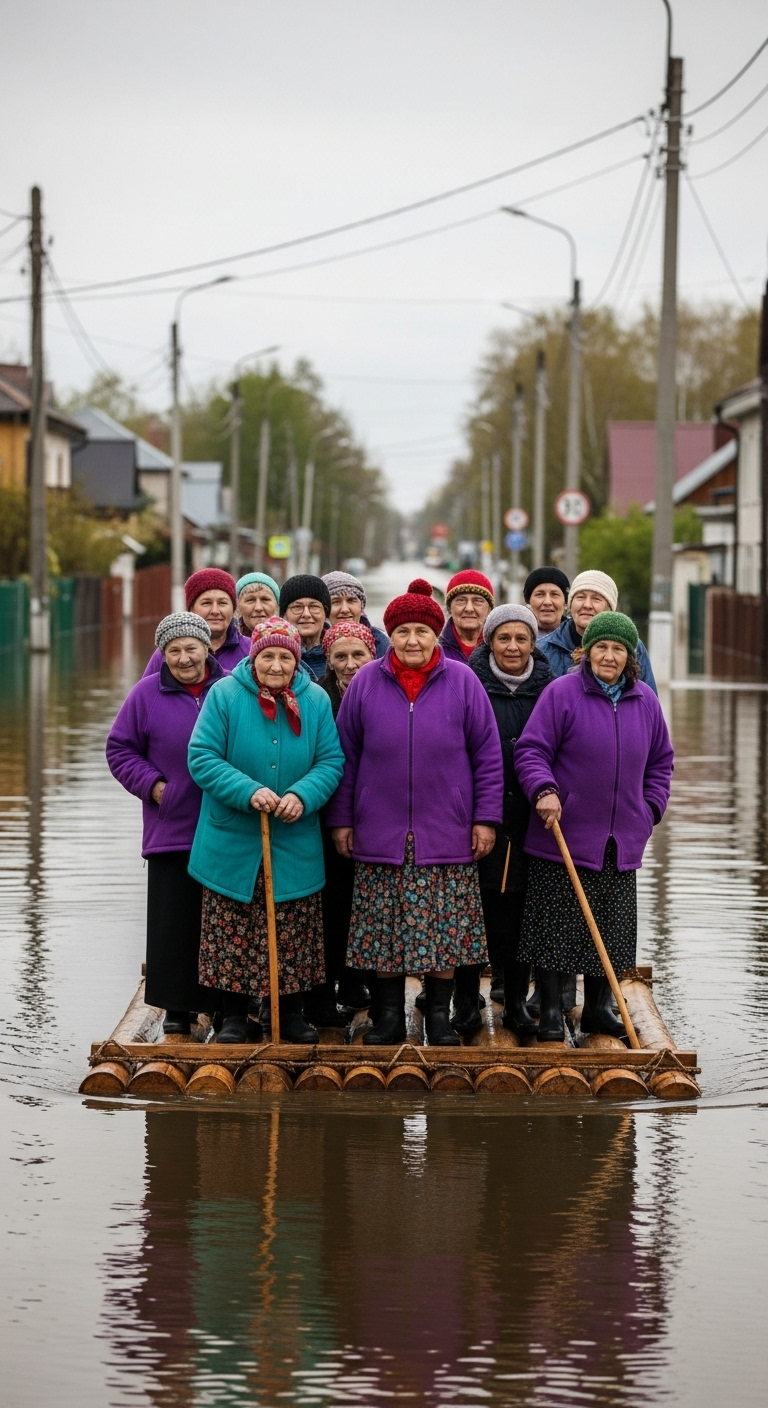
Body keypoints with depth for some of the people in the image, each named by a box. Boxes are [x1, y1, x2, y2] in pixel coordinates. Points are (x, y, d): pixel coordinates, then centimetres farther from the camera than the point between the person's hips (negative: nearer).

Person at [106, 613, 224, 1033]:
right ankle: (176, 1006, 10)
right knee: (174, 923, 1)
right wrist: (152, 784, -4)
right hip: (170, 832, 0)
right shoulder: (147, 694, 1)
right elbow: (119, 748, 8)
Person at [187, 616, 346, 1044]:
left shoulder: (316, 700, 0)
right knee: (233, 936, 4)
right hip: (233, 844, -2)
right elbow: (203, 758, -11)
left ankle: (292, 1012, 21)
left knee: (293, 935, 7)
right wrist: (248, 792, -23)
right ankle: (235, 1015, 16)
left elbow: (331, 761, 0)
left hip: (295, 845, 2)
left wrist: (303, 795, -19)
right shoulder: (225, 695, -8)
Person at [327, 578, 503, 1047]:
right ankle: (389, 1017, 15)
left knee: (445, 930, 2)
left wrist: (486, 818, -2)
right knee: (384, 932, 4)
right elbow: (346, 756, 7)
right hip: (380, 834, 1)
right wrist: (342, 819, 5)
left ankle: (440, 1016, 14)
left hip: (447, 833, -1)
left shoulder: (462, 682, 0)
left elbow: (488, 754, 2)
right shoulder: (365, 683, 2)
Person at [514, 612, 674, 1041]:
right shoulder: (562, 693, -8)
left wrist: (651, 809, 9)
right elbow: (531, 749, -9)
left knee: (611, 930, 9)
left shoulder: (645, 702, 7)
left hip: (621, 842, 4)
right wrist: (544, 790, -24)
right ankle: (551, 1010, 6)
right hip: (564, 836, -4)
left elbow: (661, 761, 18)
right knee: (557, 925, -1)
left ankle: (599, 1007, 21)